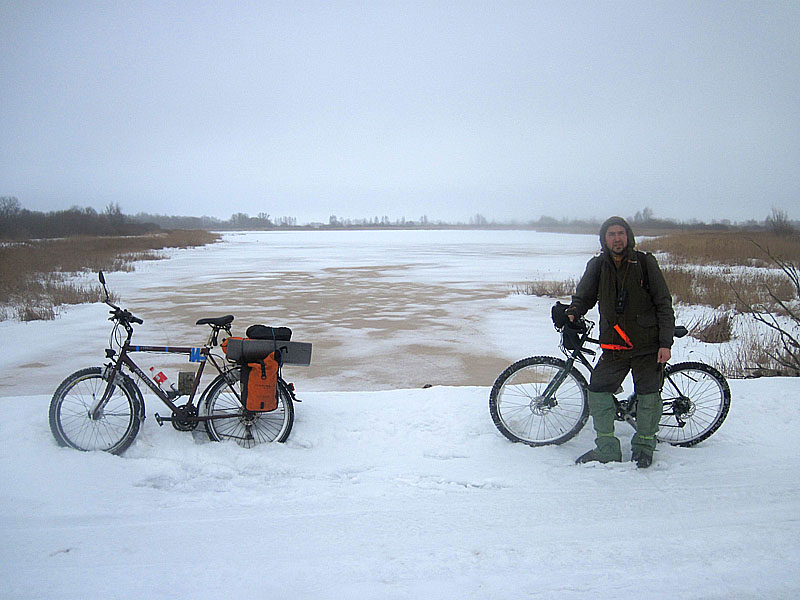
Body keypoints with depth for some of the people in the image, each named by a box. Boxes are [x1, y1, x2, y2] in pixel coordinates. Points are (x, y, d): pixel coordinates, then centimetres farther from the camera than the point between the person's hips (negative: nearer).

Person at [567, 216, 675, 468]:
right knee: (598, 390, -5)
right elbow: (584, 295, 13)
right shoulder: (597, 266, 2)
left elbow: (664, 304, -2)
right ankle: (607, 449, 8)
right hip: (614, 346, 2)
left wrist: (666, 343, -8)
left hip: (647, 346, -2)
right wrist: (572, 313, -10)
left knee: (648, 395, 3)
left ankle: (643, 446, 25)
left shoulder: (645, 263, -4)